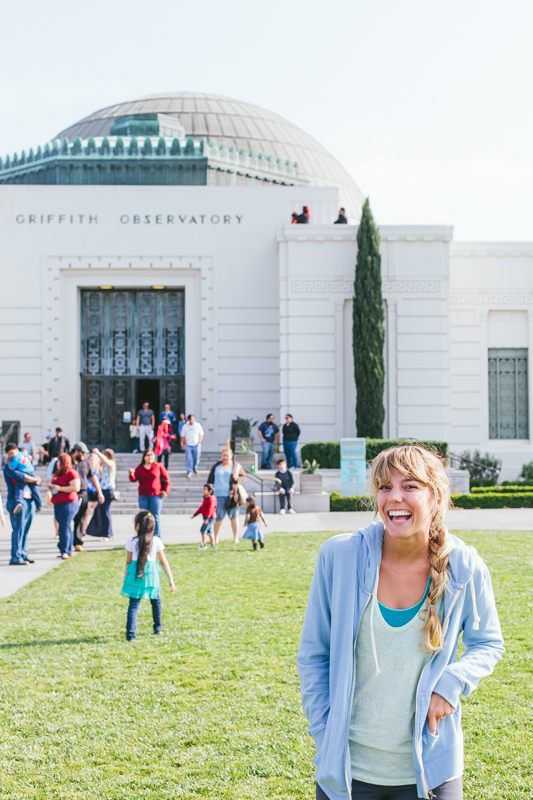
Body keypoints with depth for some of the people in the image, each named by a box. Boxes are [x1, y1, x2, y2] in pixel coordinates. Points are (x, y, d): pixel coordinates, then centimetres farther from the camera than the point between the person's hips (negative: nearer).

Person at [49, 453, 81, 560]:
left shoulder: (71, 473, -10)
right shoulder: (57, 474, 20)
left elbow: (76, 488, -19)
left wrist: (59, 488, -17)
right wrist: (51, 487, 13)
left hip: (69, 504, -9)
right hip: (58, 505, 9)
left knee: (64, 527, -13)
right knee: (64, 528, 9)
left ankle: (65, 552, -14)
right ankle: (68, 551, 12)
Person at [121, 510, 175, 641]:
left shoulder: (132, 541, -4)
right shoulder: (156, 541, -3)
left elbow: (128, 562, 2)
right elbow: (164, 561, 1)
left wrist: (126, 577, 14)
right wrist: (171, 580, 6)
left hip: (135, 576, -1)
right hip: (151, 576, 1)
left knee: (133, 605, -1)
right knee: (156, 601, 23)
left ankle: (130, 634, -12)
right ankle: (158, 628, 36)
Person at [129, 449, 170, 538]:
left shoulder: (158, 466, 4)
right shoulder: (139, 468, 7)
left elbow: (166, 478, 8)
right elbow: (134, 479, -1)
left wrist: (165, 490, 1)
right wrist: (131, 474, -23)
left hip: (156, 496, -2)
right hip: (143, 496, 2)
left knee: (155, 518, -3)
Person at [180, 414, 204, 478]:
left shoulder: (198, 425, 0)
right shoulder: (185, 426, 2)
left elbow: (201, 434, 4)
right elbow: (182, 436, 7)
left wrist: (200, 440, -10)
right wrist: (183, 443, -3)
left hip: (196, 445, 0)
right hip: (188, 445, 0)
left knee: (196, 457, 9)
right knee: (188, 458, -7)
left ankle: (195, 468, 36)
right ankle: (189, 472, -3)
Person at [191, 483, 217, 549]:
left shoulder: (211, 499, -18)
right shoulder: (206, 499, 14)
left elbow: (210, 509, -25)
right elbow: (201, 507, 21)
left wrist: (206, 518, -31)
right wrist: (195, 514, 22)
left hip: (210, 518, -10)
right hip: (208, 518, 10)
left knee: (203, 530, -13)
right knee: (209, 531, 16)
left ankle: (203, 544, -10)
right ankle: (212, 544, 24)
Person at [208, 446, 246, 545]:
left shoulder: (236, 466, 7)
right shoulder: (216, 467, 10)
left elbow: (244, 476, 12)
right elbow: (210, 480, 15)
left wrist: (238, 479, -10)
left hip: (232, 495, 0)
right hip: (219, 495, 0)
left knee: (233, 517, 4)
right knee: (218, 517, -3)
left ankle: (236, 538, 13)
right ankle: (216, 538, 7)